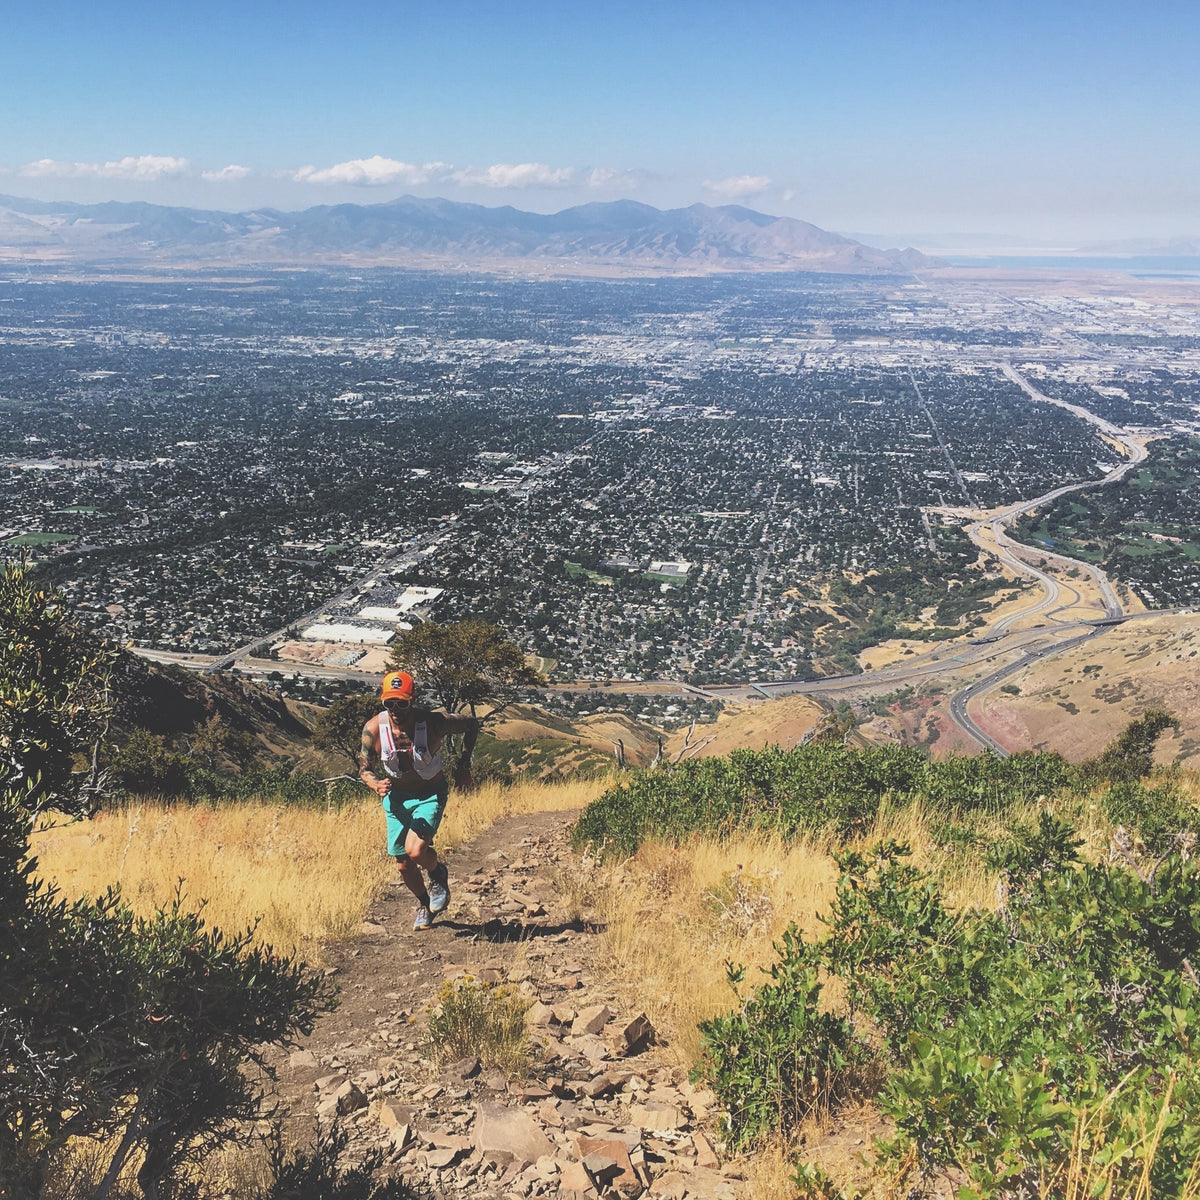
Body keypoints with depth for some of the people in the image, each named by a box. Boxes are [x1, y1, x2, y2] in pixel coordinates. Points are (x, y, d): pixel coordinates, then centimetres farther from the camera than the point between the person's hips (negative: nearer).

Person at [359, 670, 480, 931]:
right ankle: (424, 905, 41)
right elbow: (365, 770, -6)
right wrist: (377, 785, -29)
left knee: (415, 850, -25)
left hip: (430, 795, -3)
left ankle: (438, 874, 11)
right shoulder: (373, 728, -20)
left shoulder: (434, 722, -26)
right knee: (404, 865, 9)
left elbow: (471, 725, -6)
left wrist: (464, 766, -7)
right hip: (396, 797, 3)